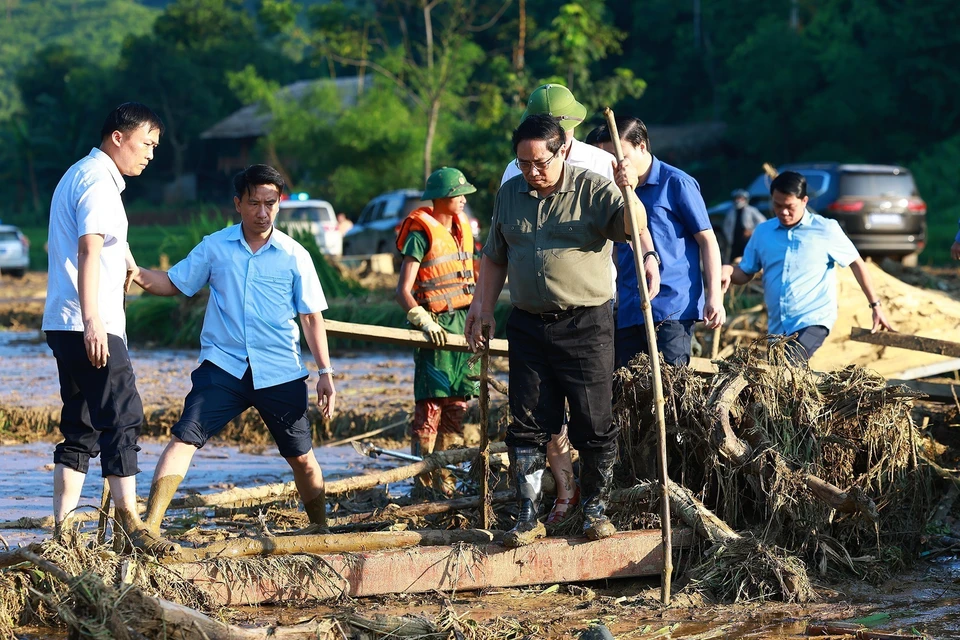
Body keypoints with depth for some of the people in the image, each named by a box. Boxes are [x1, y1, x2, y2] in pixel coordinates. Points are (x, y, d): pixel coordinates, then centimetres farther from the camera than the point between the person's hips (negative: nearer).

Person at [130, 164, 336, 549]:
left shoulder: (294, 256, 2)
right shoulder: (215, 247, 4)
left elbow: (312, 317, 6)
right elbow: (173, 284, 10)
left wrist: (325, 371, 1)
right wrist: (139, 276, -11)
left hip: (281, 373, 0)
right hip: (223, 367, 0)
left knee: (301, 457, 10)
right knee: (185, 438, -17)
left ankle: (320, 528, 33)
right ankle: (149, 527, -21)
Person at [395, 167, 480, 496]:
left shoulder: (462, 228, 14)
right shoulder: (422, 234, -10)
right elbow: (403, 290, -16)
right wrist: (423, 321, -30)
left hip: (463, 323, 7)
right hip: (436, 326, -7)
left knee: (457, 405, 9)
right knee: (430, 406, -9)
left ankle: (445, 476, 17)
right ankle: (423, 481, -7)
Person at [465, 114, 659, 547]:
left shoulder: (592, 190, -5)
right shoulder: (509, 195, 10)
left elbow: (632, 225, -22)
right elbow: (495, 256, 22)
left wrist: (628, 193, -42)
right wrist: (483, 305, 16)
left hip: (586, 324, -4)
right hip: (528, 325, 4)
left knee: (594, 422, 1)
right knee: (528, 423, 3)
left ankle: (596, 508, 15)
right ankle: (529, 516, 9)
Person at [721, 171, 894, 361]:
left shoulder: (826, 230, -2)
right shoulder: (762, 232, 8)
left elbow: (856, 263, 7)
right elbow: (745, 274, 11)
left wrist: (876, 306, 5)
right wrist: (729, 271, -13)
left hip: (814, 321, -6)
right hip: (777, 327, 6)